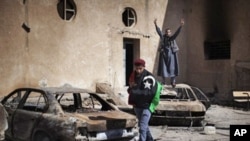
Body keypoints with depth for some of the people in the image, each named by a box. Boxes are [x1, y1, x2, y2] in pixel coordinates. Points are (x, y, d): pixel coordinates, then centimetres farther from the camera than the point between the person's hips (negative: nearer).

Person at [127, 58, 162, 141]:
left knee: (142, 127, -14)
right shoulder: (133, 75, 3)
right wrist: (131, 88, -10)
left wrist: (136, 90, -33)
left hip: (147, 105, -7)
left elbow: (149, 92, -27)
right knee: (143, 125, 22)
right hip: (137, 105, 7)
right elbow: (131, 89, 14)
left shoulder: (149, 78, -17)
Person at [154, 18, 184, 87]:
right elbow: (159, 31, -10)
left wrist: (180, 26, -29)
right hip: (164, 54, 0)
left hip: (171, 54, 0)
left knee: (172, 68, 1)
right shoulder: (163, 37, 1)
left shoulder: (172, 38, 0)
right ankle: (164, 82, 11)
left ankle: (173, 81, 10)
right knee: (163, 68, 2)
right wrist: (156, 25, -25)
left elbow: (177, 33, -13)